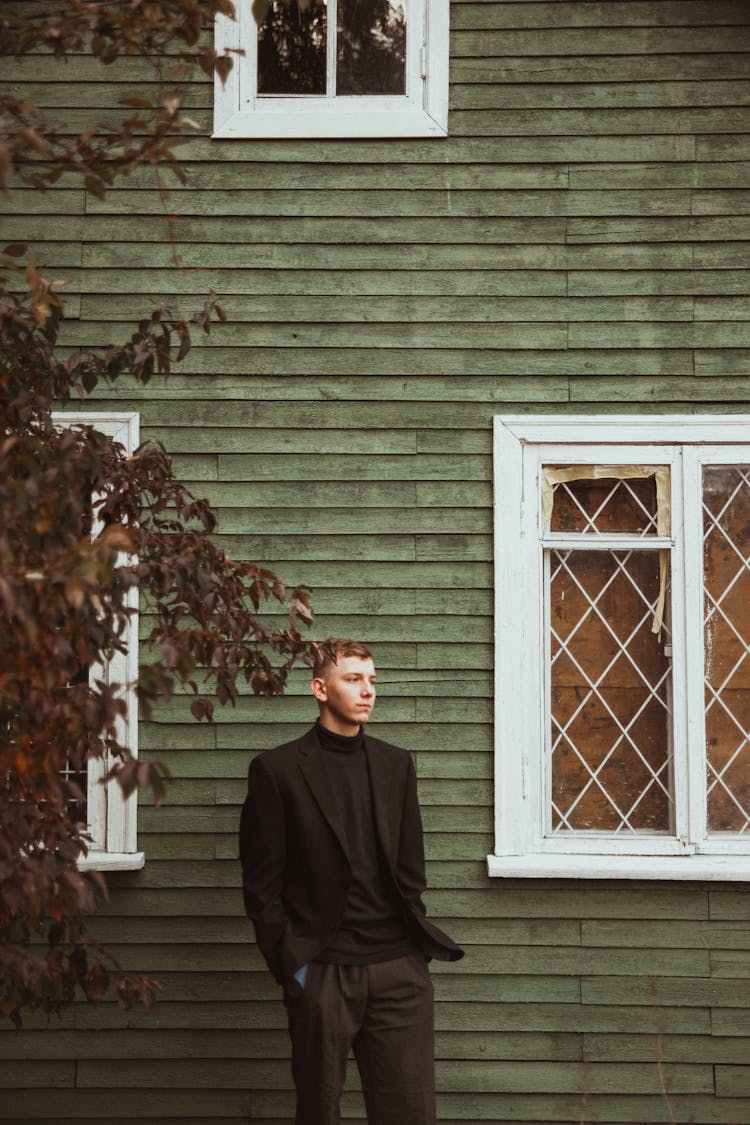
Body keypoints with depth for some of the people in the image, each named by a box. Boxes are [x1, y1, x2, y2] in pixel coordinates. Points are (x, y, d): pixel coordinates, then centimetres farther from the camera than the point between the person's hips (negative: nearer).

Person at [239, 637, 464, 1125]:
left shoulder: (396, 764, 13)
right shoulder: (278, 769, 0)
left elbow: (410, 866, 16)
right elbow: (262, 883, -1)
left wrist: (413, 938, 6)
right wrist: (289, 963, -6)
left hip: (399, 967, 3)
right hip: (322, 973, -3)